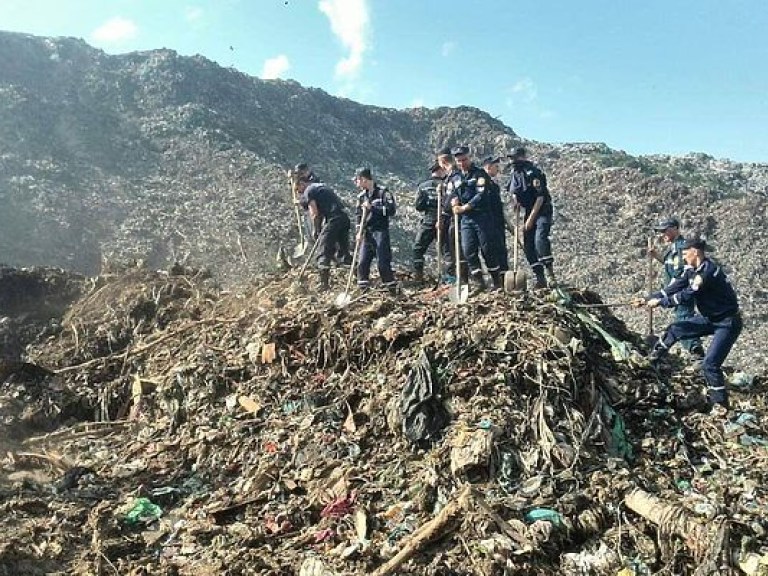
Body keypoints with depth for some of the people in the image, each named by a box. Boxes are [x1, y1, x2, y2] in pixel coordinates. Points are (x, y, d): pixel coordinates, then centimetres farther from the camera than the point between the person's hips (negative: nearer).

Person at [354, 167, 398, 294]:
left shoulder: (383, 192, -5)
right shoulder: (361, 196, 11)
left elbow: (391, 210, -15)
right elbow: (359, 215, 16)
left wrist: (372, 208, -17)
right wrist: (359, 232, 2)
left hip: (380, 232, -5)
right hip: (367, 233, 5)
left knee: (383, 262, -6)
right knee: (362, 263, 3)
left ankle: (392, 289, 3)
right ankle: (363, 290, 13)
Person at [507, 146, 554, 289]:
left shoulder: (534, 173, -16)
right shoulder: (515, 173, 8)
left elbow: (540, 197, -20)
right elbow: (512, 190, 26)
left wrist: (531, 218, -21)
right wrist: (515, 198, 3)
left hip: (542, 210, -8)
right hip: (529, 212, 8)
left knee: (540, 239, -27)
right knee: (528, 246, 1)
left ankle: (550, 273, -21)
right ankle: (540, 279, 6)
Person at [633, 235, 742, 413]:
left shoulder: (708, 271, -27)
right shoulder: (691, 270, 0)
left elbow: (686, 296, -27)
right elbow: (673, 288, 1)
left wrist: (660, 302, -19)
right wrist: (647, 299, -5)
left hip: (727, 323, -9)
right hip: (708, 318, 9)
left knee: (710, 364, -13)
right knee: (675, 329, 8)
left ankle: (720, 404, 1)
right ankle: (654, 356, 25)